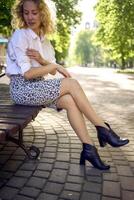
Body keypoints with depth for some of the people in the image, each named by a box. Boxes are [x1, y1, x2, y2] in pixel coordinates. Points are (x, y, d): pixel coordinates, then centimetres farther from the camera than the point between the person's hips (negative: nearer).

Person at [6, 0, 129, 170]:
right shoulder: (20, 36, -10)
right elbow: (27, 73, -19)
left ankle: (88, 147, -19)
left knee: (70, 101, -20)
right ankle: (103, 129, -13)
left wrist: (42, 60, -14)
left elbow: (52, 72, 7)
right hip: (22, 89, -7)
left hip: (38, 88, 7)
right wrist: (54, 66, -11)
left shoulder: (44, 40, 13)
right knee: (71, 84, -20)